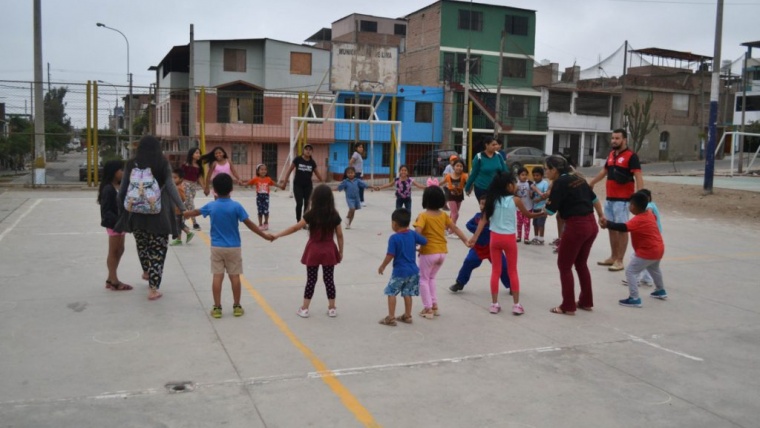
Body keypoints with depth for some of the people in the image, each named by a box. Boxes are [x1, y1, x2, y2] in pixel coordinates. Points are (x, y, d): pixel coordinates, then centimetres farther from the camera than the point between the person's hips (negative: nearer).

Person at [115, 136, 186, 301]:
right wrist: (182, 207, 2)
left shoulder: (131, 165, 3)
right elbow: (170, 187, -5)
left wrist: (120, 207, 19)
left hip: (136, 212, 3)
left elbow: (123, 189, 7)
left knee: (142, 244, 26)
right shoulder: (163, 165, -3)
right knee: (157, 249, 3)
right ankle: (153, 288, 0)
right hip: (159, 212, -3)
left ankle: (147, 271, 49)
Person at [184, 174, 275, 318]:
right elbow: (249, 224, -10)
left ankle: (217, 308, 7)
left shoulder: (211, 206, -2)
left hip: (217, 247, 2)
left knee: (217, 276, 4)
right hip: (233, 247, -2)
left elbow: (196, 212, 18)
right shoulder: (236, 206, -11)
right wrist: (264, 235, -1)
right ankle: (237, 307, 12)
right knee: (235, 276, 5)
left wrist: (184, 214, 38)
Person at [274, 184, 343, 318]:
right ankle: (332, 308, 16)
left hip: (314, 250, -1)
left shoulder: (311, 214, -11)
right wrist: (341, 251, 11)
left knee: (311, 280, 7)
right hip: (329, 250, 1)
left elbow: (295, 228, -10)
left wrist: (277, 235, -2)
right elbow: (339, 235, 0)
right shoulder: (334, 215, -5)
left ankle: (304, 309, 13)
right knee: (329, 279, 9)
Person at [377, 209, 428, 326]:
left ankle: (391, 318, 5)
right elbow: (424, 241, 9)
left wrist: (382, 266, -4)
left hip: (399, 271, -6)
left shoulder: (394, 238, -17)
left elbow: (390, 255, -18)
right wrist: (416, 248, 28)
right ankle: (407, 316, 23)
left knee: (391, 293, 5)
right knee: (407, 293, 16)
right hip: (413, 270, 6)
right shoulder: (413, 234, -2)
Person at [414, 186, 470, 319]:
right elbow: (455, 228, 9)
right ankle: (434, 305, 22)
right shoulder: (443, 215, 4)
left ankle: (428, 309, 7)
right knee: (431, 278, 23)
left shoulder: (423, 216, -12)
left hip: (428, 252, -6)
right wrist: (466, 240, 18)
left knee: (424, 280, 10)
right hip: (442, 252, 6)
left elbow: (417, 232, -26)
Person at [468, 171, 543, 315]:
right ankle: (516, 304, 11)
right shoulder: (515, 200, -7)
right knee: (513, 271, 9)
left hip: (495, 237, 2)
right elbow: (528, 215, 7)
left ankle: (494, 304, 11)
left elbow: (484, 219, -5)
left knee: (495, 271, 9)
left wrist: (475, 237, -7)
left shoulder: (492, 199, 0)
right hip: (509, 238, -2)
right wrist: (541, 213, 24)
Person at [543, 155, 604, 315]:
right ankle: (586, 302, 30)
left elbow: (550, 210, -12)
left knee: (564, 265, 6)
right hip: (591, 225, 8)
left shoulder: (560, 183, -10)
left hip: (576, 226, -8)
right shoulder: (578, 179, 12)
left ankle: (568, 306, 11)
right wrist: (601, 216, 37)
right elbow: (594, 199, 22)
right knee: (581, 263, 22)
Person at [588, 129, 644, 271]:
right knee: (612, 228, 13)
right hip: (609, 198, 8)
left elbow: (638, 177, -18)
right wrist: (590, 183, 33)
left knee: (622, 229, -3)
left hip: (622, 199, -8)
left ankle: (620, 261, 1)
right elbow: (604, 172, 27)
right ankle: (613, 257, 23)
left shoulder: (631, 156, -11)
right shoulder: (611, 154, 12)